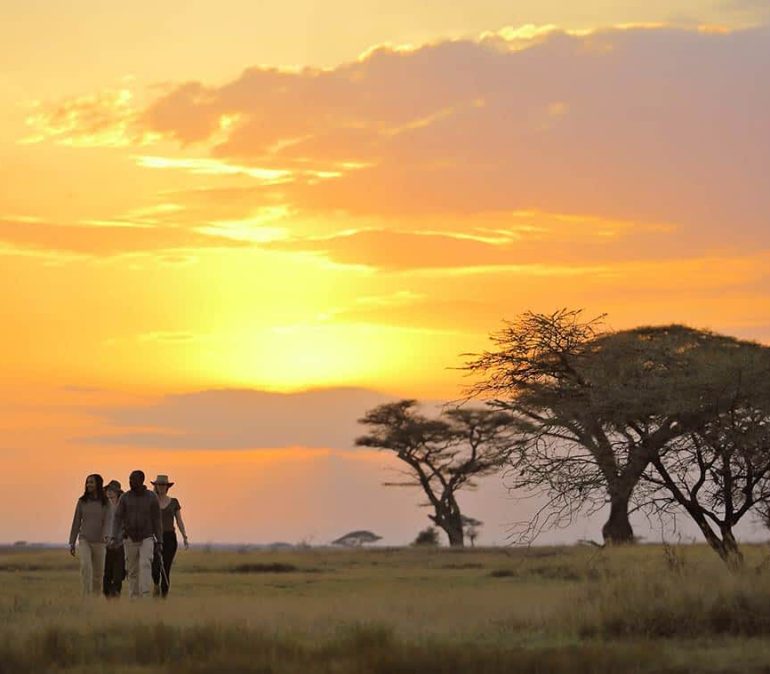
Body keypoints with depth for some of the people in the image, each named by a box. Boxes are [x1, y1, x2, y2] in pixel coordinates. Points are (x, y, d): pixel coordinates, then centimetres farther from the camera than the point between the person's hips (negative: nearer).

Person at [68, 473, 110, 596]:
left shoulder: (105, 502, -1)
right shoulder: (82, 501, 3)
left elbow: (107, 521, -10)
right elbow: (76, 522, 7)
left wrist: (106, 536, -30)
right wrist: (72, 543, 5)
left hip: (99, 542, 0)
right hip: (84, 540, 0)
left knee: (98, 572, 6)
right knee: (85, 565, -23)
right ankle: (87, 595, -26)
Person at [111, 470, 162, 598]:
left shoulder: (152, 497, -5)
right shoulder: (125, 498, -3)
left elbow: (156, 520, -2)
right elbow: (118, 518, -5)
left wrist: (160, 541, -5)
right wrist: (115, 537, -19)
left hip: (147, 539, -2)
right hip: (130, 540, 2)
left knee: (145, 565, -22)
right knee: (133, 571, 6)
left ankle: (145, 596, -31)